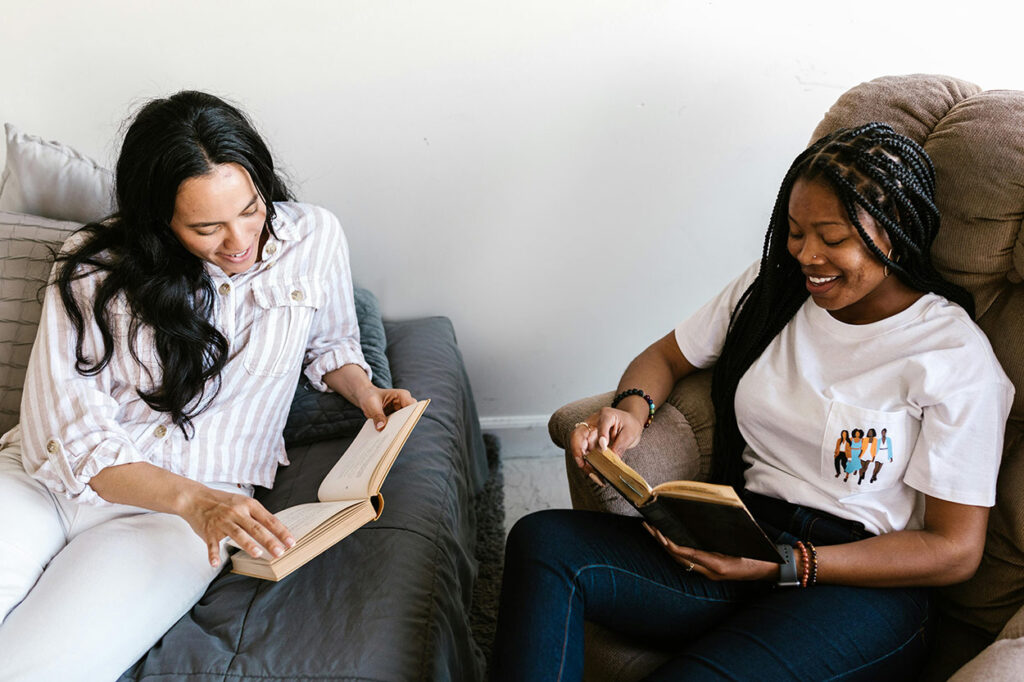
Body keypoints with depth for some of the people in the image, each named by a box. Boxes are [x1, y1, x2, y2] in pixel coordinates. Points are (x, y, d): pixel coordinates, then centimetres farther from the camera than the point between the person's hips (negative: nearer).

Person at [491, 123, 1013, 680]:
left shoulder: (956, 357, -7)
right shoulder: (771, 287, 10)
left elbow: (955, 550, -7)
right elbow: (666, 356, 21)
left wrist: (786, 567, -18)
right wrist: (631, 408, -6)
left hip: (861, 589, -5)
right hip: (741, 550, 5)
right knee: (542, 540, -22)